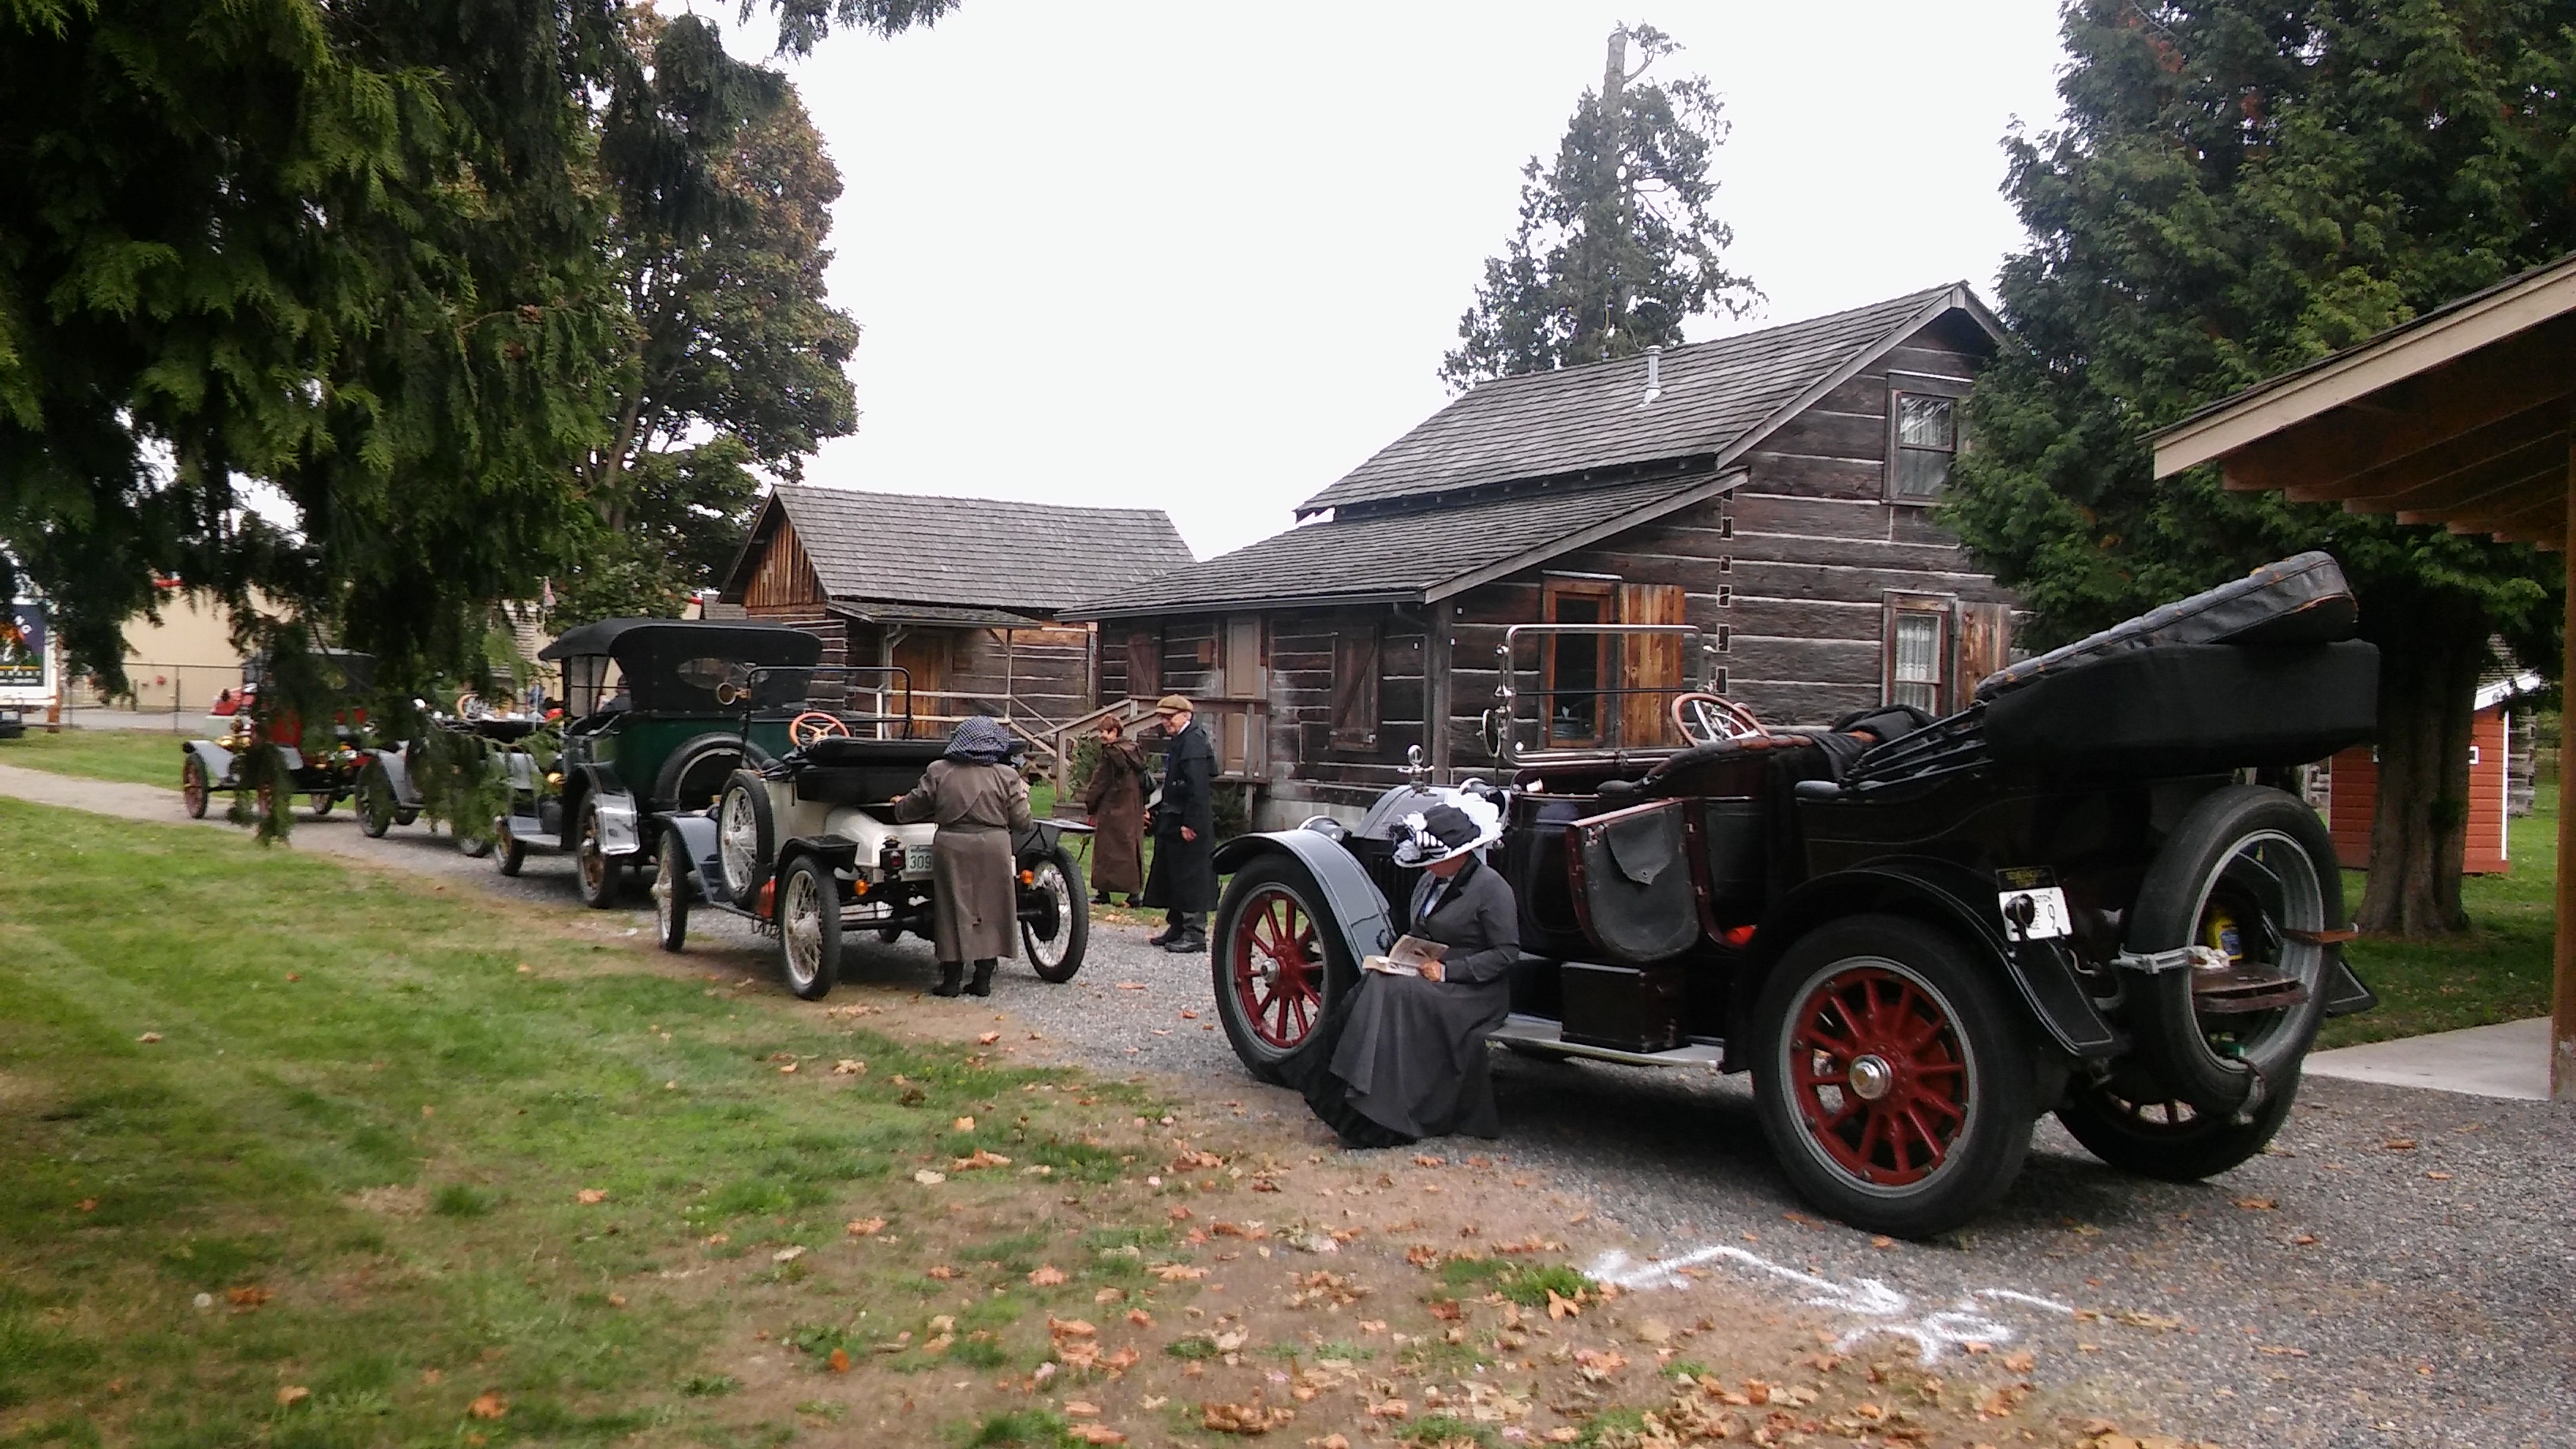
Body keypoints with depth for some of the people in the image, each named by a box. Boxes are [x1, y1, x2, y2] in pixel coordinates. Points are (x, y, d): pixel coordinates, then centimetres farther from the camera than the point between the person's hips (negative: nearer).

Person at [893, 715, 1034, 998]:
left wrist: (899, 806, 32)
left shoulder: (938, 772, 0)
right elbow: (1021, 822, -1)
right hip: (993, 848, 0)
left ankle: (950, 980, 11)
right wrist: (1021, 795, 18)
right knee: (989, 911, 9)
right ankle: (983, 979, 11)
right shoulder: (1006, 776, -3)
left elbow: (911, 808, 9)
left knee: (954, 912, 8)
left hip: (951, 849, 0)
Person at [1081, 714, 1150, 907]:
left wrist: (1090, 807, -3)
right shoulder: (1135, 751, 10)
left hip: (1112, 810, -7)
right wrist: (1142, 807, 18)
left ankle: (1103, 892, 3)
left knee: (1107, 849, 0)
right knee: (1132, 847, 8)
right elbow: (1143, 779, 14)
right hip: (1133, 810, 7)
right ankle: (1134, 892, 7)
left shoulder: (1111, 753, -14)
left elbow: (1100, 782, -11)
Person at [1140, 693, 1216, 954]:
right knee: (1171, 876, 15)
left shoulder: (1194, 741, -15)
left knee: (1191, 878, -6)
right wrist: (1158, 810, 18)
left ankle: (1195, 934, -2)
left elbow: (1199, 787, -22)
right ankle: (1177, 928, 24)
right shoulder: (1179, 740, 16)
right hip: (1173, 821, 11)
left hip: (1188, 825, -11)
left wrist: (1190, 823, -25)